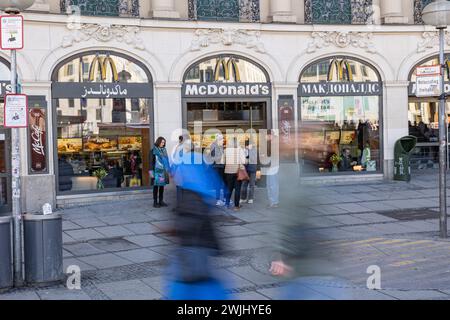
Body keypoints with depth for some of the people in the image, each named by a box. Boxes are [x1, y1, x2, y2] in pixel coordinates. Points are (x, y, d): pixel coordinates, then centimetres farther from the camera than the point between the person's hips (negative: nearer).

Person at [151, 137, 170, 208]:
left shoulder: (164, 150, 10)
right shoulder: (154, 150, -6)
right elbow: (151, 161, -7)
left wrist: (168, 170, 14)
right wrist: (152, 171, -12)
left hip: (163, 171, 6)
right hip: (157, 171, -6)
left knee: (162, 186, 9)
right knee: (156, 186, -1)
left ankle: (161, 201, 16)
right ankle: (155, 202, 4)